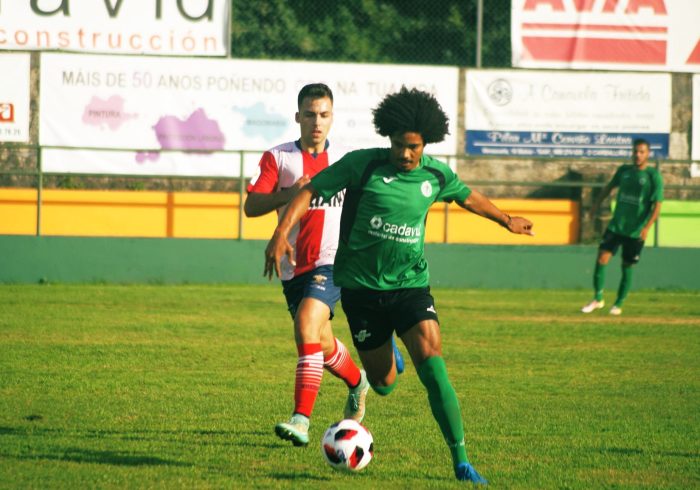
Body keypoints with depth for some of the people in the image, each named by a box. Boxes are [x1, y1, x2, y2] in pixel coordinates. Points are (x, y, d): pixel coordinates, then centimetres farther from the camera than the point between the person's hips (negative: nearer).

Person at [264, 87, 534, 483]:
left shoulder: (436, 175, 1)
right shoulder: (362, 165, -10)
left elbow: (468, 197, 22)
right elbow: (311, 191, -9)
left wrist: (507, 220, 35)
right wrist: (282, 232, -23)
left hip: (411, 283, 1)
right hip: (361, 287, -1)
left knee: (432, 363, -20)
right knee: (384, 384, 6)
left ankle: (461, 460, -19)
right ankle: (383, 362, 49)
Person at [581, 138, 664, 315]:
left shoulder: (653, 176, -9)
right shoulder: (624, 171, 6)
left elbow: (657, 205, -14)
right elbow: (610, 186, 26)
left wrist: (647, 227, -25)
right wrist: (597, 203, 26)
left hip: (636, 232, -4)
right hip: (616, 226, 4)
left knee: (627, 267, 4)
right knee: (602, 258, -8)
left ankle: (619, 304, 19)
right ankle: (598, 299, 5)